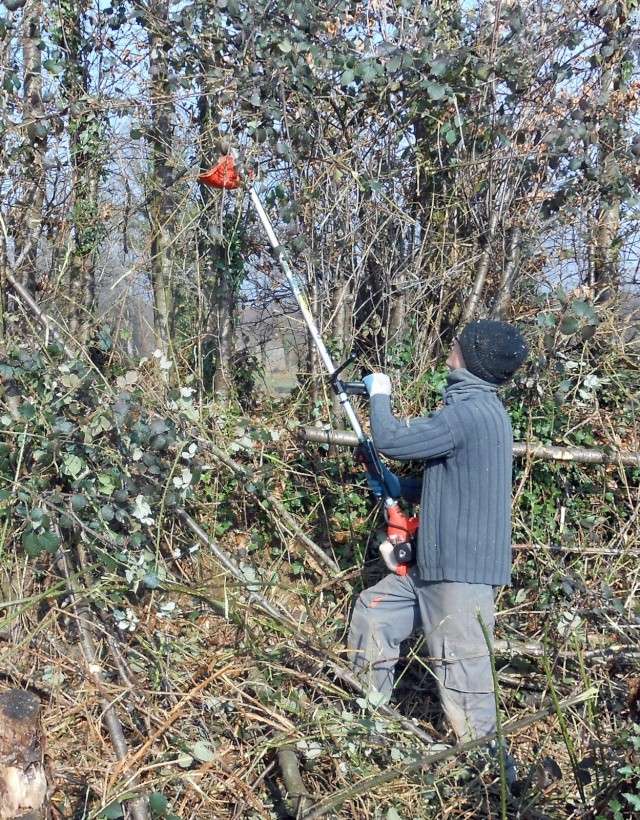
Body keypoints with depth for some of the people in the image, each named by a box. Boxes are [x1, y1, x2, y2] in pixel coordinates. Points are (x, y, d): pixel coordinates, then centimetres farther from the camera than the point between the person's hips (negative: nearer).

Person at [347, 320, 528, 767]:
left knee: (461, 672, -6)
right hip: (438, 563, 11)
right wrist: (402, 486, 16)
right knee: (372, 612, 19)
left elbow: (391, 441, -18)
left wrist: (379, 396, -1)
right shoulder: (482, 409, 14)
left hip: (464, 571, -11)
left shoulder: (469, 412, -20)